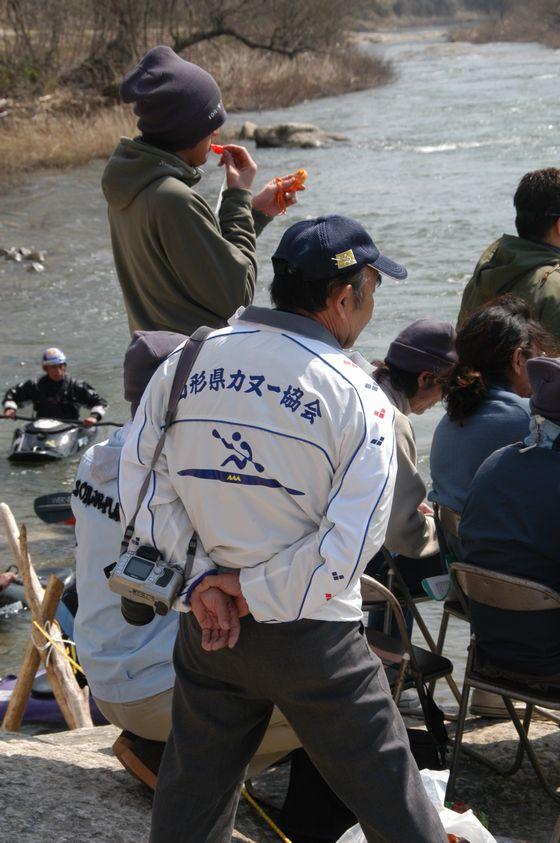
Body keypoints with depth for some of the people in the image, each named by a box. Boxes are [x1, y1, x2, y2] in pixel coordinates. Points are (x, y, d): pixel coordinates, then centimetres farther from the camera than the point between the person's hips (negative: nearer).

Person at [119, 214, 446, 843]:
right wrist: (256, 593, -10)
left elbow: (143, 490, -2)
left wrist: (200, 581, -4)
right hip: (311, 635, -4)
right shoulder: (356, 396, -14)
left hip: (205, 624, 4)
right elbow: (350, 540, -19)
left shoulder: (182, 365, -1)